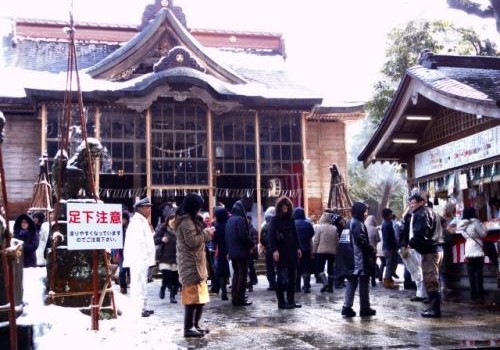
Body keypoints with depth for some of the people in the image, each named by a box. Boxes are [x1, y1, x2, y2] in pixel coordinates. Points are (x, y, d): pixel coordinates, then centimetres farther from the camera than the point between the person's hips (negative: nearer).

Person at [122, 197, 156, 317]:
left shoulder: (142, 221, 19)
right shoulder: (137, 221, -13)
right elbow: (138, 242, -21)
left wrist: (148, 258, 22)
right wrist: (142, 257, -21)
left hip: (143, 259, 10)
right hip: (139, 259, -10)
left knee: (141, 284, 15)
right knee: (138, 284, -8)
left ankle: (143, 307, 22)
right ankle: (139, 309, -7)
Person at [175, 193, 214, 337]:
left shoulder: (189, 219, 18)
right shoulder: (186, 221, -14)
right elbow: (192, 241, -20)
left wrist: (204, 230, 9)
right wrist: (206, 233, -9)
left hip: (196, 263, 10)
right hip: (191, 264, -10)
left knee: (199, 297, 14)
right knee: (193, 297, -7)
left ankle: (194, 325, 21)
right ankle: (189, 328, -3)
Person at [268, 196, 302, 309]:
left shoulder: (290, 219, 13)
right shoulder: (275, 220, -3)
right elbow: (271, 236, -9)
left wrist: (298, 248, 11)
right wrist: (274, 250, -18)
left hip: (292, 252, 6)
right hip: (281, 253, -6)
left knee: (292, 277, 8)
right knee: (283, 278, -4)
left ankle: (291, 301, 16)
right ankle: (281, 302, 2)